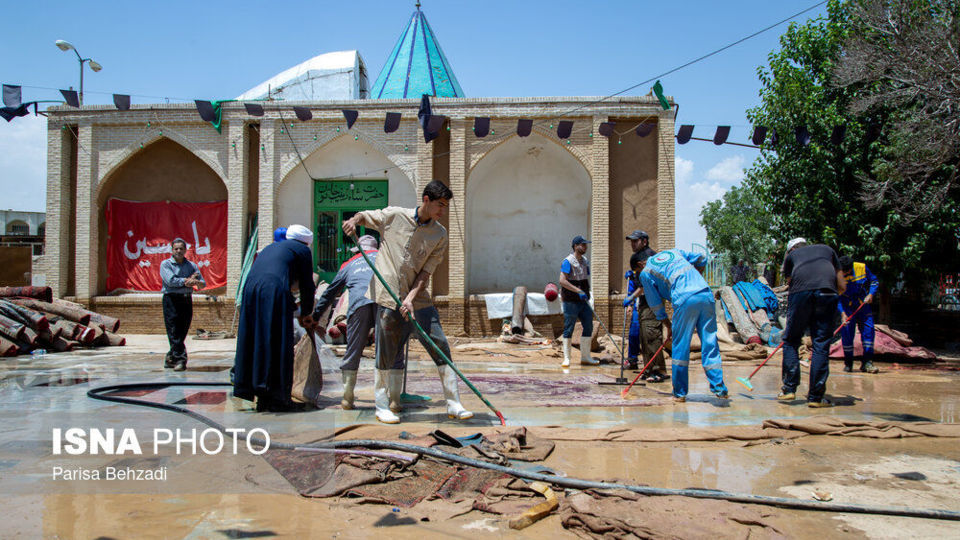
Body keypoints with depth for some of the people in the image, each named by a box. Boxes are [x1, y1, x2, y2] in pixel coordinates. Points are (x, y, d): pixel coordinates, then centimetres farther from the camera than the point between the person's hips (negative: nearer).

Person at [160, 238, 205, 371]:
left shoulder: (192, 265, 15)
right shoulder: (165, 264, 4)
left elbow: (203, 284, 7)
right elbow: (170, 281, -12)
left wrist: (196, 282, -15)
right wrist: (187, 280, -8)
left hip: (187, 300, 4)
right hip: (171, 299, -4)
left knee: (182, 331, 5)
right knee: (173, 332, -9)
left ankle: (170, 358, 18)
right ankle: (180, 359, -10)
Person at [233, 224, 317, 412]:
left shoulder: (272, 247, 35)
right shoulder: (302, 250, 15)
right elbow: (307, 285, 15)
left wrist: (295, 309, 40)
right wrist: (306, 314, 27)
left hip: (250, 289, 7)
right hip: (273, 292, -7)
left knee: (255, 342, 9)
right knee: (277, 345, -1)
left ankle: (263, 399, 14)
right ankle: (276, 398, 0)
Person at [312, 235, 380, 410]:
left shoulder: (349, 263, 34)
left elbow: (330, 292, 39)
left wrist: (315, 317, 45)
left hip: (358, 303, 1)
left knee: (353, 352, 9)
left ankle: (347, 399, 14)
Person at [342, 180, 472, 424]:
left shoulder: (439, 234, 3)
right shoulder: (394, 216, -2)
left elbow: (426, 272, -2)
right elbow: (365, 216, 15)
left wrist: (410, 298, -14)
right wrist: (354, 220, -9)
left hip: (417, 299, 3)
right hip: (388, 295, -2)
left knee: (441, 347, -1)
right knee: (387, 353, 2)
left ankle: (454, 404, 9)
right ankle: (382, 406, 18)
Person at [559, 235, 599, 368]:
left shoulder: (585, 261, 13)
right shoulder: (568, 262, -12)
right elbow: (562, 281, -21)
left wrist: (587, 294, 18)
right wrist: (578, 291, -24)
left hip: (583, 300, 8)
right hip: (571, 301, -8)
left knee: (588, 327, 7)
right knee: (568, 329, -2)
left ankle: (585, 357, 17)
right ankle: (566, 359, 6)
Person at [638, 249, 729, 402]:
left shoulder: (645, 272, 16)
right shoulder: (674, 252, 30)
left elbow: (655, 303, 16)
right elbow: (701, 260, 26)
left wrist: (668, 326, 23)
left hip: (685, 300, -4)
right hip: (706, 294, 5)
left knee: (680, 347, 6)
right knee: (710, 343, 8)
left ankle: (680, 393, 11)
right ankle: (719, 389, 5)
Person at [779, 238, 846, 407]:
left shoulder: (791, 255, 29)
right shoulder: (827, 249, 33)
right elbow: (842, 286, 29)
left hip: (800, 292, -1)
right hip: (827, 293, 1)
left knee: (791, 341, 11)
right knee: (821, 345, 3)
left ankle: (789, 388, 6)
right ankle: (815, 397, 4)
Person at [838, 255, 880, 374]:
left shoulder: (862, 268, -12)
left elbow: (874, 281, 4)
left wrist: (871, 294, -13)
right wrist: (843, 313, -22)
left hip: (863, 305, 2)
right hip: (847, 308, -1)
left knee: (868, 330, -7)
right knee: (847, 334, -5)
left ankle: (867, 362, -3)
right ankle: (848, 363, 9)